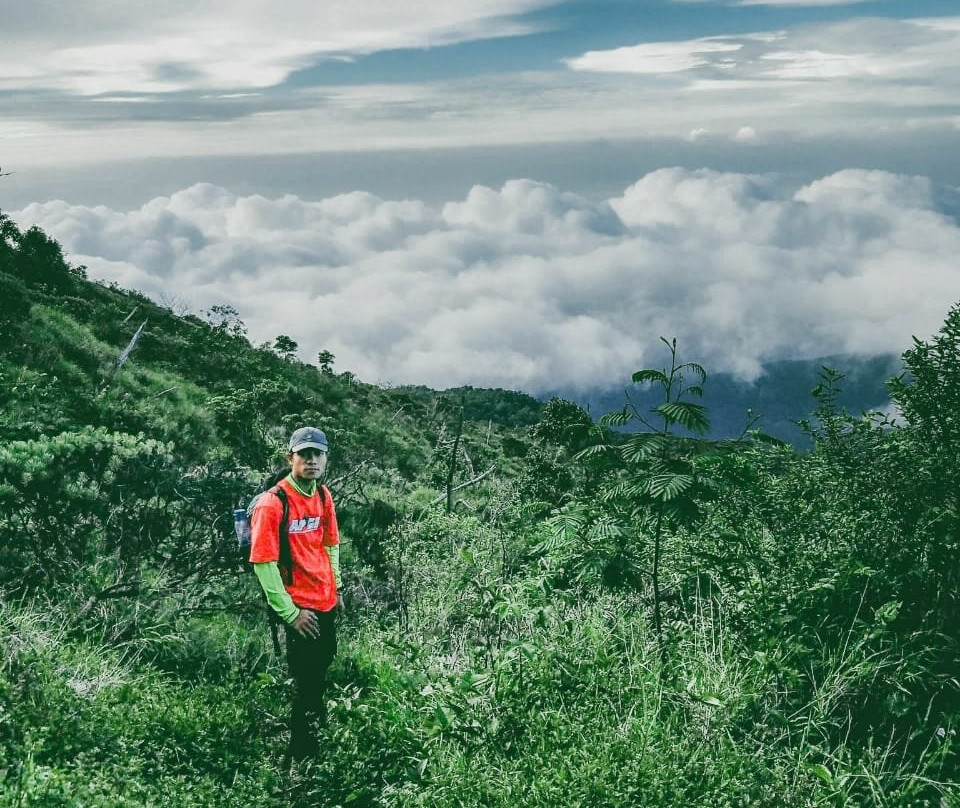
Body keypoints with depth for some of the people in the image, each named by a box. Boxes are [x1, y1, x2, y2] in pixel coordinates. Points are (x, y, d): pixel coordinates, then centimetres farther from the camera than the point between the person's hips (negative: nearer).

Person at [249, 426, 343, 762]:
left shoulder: (323, 496, 1)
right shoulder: (272, 504, -21)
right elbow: (263, 563, -20)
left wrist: (336, 587, 14)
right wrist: (289, 613, -18)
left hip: (326, 601, 7)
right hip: (300, 607, -7)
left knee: (323, 663, 24)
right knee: (305, 677, 2)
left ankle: (317, 717, 48)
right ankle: (301, 750, 19)